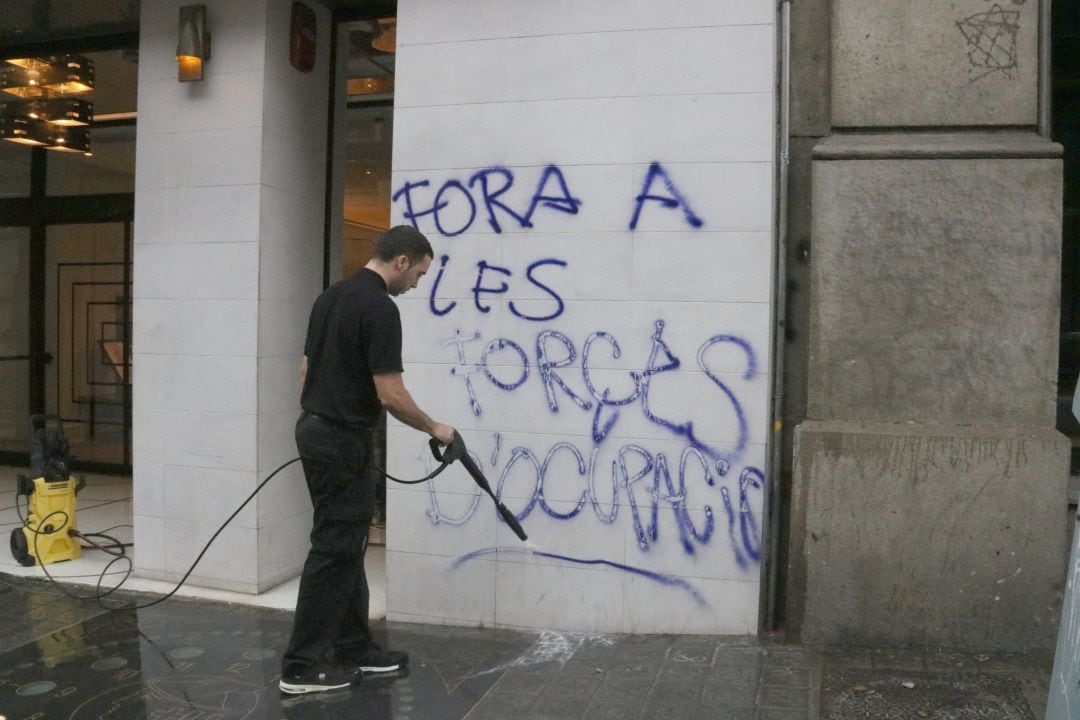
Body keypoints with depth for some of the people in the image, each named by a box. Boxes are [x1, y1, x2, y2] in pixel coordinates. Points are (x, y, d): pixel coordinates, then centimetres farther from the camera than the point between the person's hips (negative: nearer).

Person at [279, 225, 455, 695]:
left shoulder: (331, 296, 11)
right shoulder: (380, 309, -18)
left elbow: (308, 367, 16)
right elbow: (390, 395, -21)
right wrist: (434, 429, -5)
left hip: (315, 429, 10)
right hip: (342, 441, -10)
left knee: (346, 546, 15)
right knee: (334, 549, -2)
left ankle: (352, 647, 23)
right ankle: (302, 665, 7)